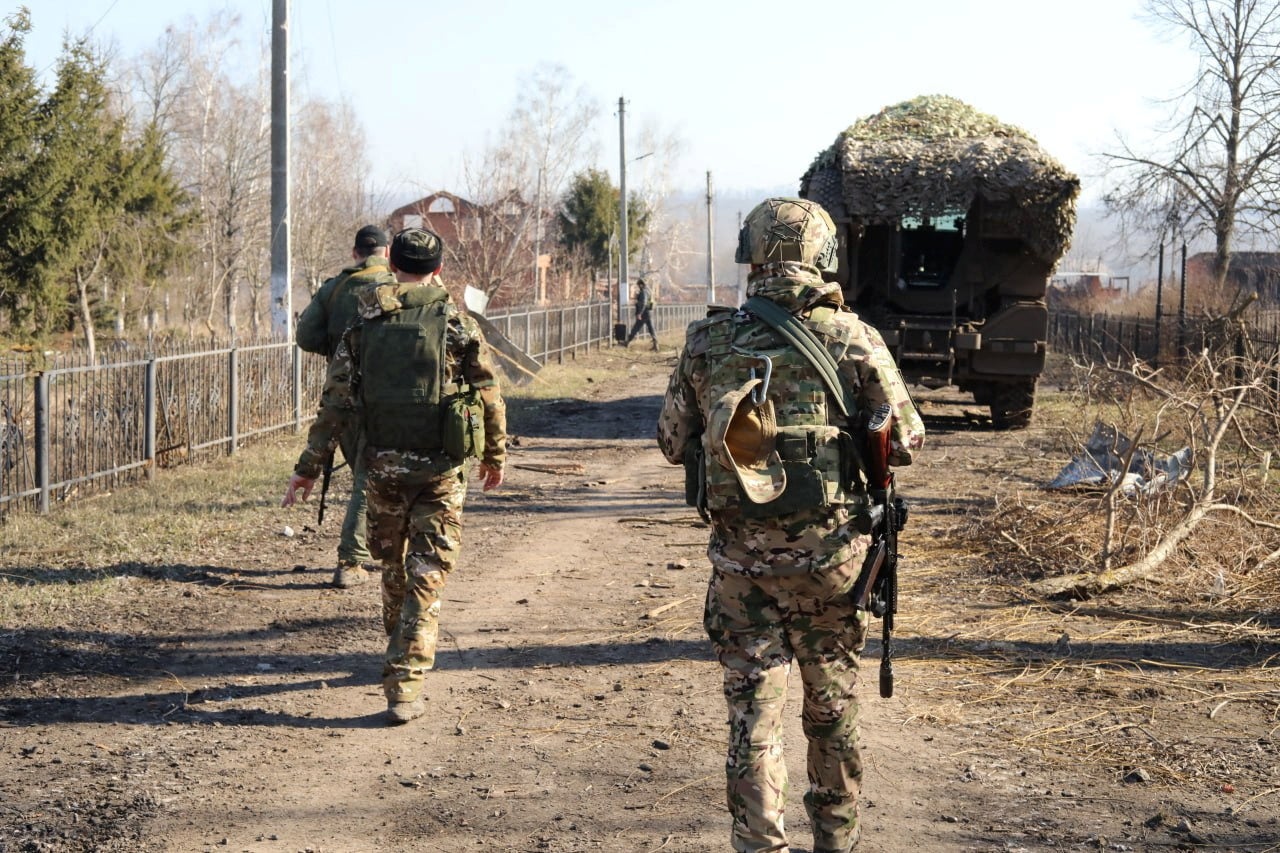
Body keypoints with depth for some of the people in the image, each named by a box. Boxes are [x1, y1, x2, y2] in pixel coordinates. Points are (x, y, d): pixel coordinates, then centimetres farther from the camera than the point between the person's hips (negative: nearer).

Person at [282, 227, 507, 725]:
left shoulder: (363, 326, 1)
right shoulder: (458, 325, -4)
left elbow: (336, 403, 0)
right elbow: (489, 397, 1)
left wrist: (308, 468, 5)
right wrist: (495, 455, 17)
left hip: (383, 465, 2)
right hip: (440, 467, -2)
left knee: (393, 567, 21)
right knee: (426, 579, 0)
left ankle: (400, 662, 37)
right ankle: (406, 686, -9)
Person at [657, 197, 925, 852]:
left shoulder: (707, 341, -2)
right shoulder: (852, 338, -6)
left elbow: (672, 444, 7)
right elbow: (906, 442, -2)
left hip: (741, 557, 0)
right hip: (827, 553, 0)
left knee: (753, 709, 5)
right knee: (833, 705, 17)